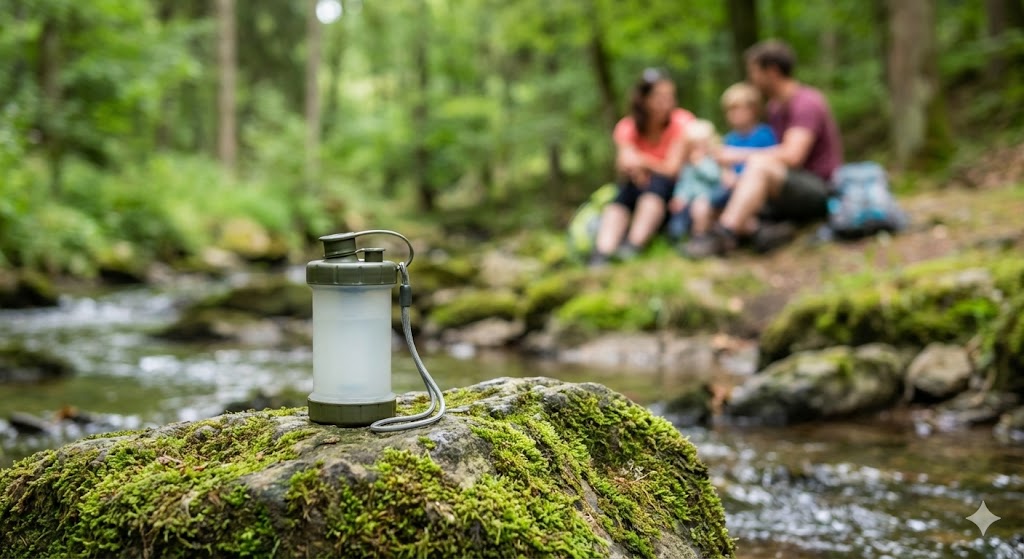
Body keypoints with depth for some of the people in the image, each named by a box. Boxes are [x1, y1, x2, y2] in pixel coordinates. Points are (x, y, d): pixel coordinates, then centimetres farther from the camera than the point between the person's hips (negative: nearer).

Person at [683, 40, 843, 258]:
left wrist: (739, 155, -20)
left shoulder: (807, 103, -13)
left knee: (759, 164, -35)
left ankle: (722, 236, -40)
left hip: (821, 190, -9)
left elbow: (792, 156, -26)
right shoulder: (775, 106, 14)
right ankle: (760, 231, -29)